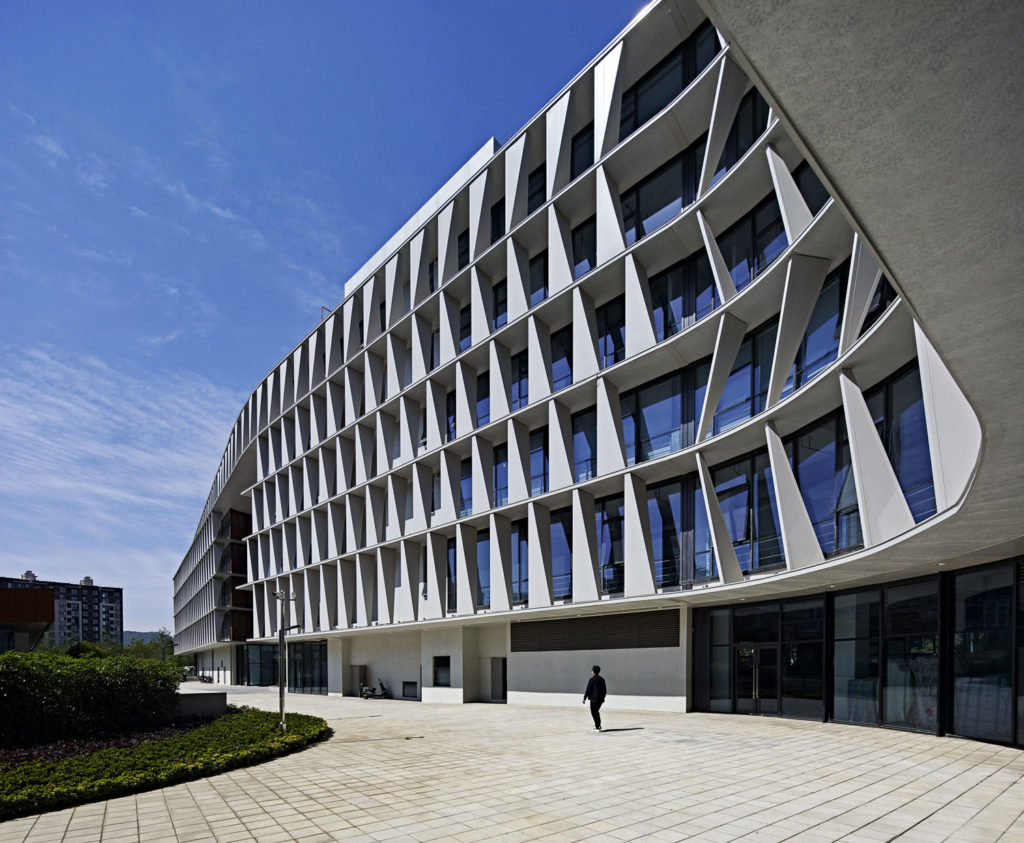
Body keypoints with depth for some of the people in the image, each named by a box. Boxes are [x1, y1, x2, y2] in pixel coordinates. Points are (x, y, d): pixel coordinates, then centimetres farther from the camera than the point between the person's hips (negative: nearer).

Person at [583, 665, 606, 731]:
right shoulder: (602, 679, 7)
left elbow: (588, 689, -12)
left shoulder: (592, 679, -12)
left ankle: (597, 727, 0)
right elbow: (605, 690, 13)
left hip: (594, 699, -7)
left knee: (594, 712, 2)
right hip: (601, 699, 7)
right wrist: (603, 697, 25)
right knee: (596, 711, 21)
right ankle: (598, 725, 25)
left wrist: (584, 698, -6)